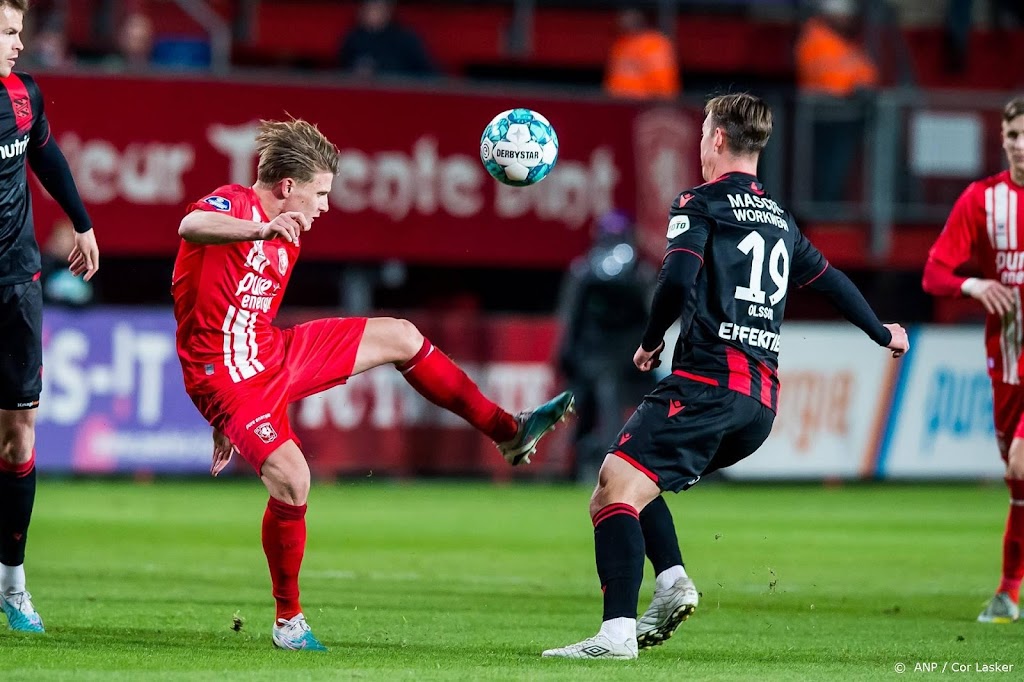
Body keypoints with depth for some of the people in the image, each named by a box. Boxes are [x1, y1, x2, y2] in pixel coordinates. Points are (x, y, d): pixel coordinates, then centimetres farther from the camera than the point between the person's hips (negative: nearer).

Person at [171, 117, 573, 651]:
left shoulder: (285, 238, 14)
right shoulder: (232, 204, -15)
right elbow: (191, 226, -40)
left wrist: (227, 425, 24)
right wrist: (262, 229, -60)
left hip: (271, 352, 9)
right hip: (224, 374, -9)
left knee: (399, 337, 8)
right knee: (291, 479, -24)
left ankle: (508, 432, 18)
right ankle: (288, 621, -4)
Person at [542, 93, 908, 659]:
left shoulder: (702, 204, 1)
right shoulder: (780, 219, 22)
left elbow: (679, 278, -14)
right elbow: (827, 278, 35)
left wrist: (651, 342, 3)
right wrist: (881, 333, 51)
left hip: (709, 383, -8)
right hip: (761, 404, 8)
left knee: (616, 489, -17)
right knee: (633, 484, 22)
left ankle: (617, 631, -34)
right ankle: (671, 580, 0)